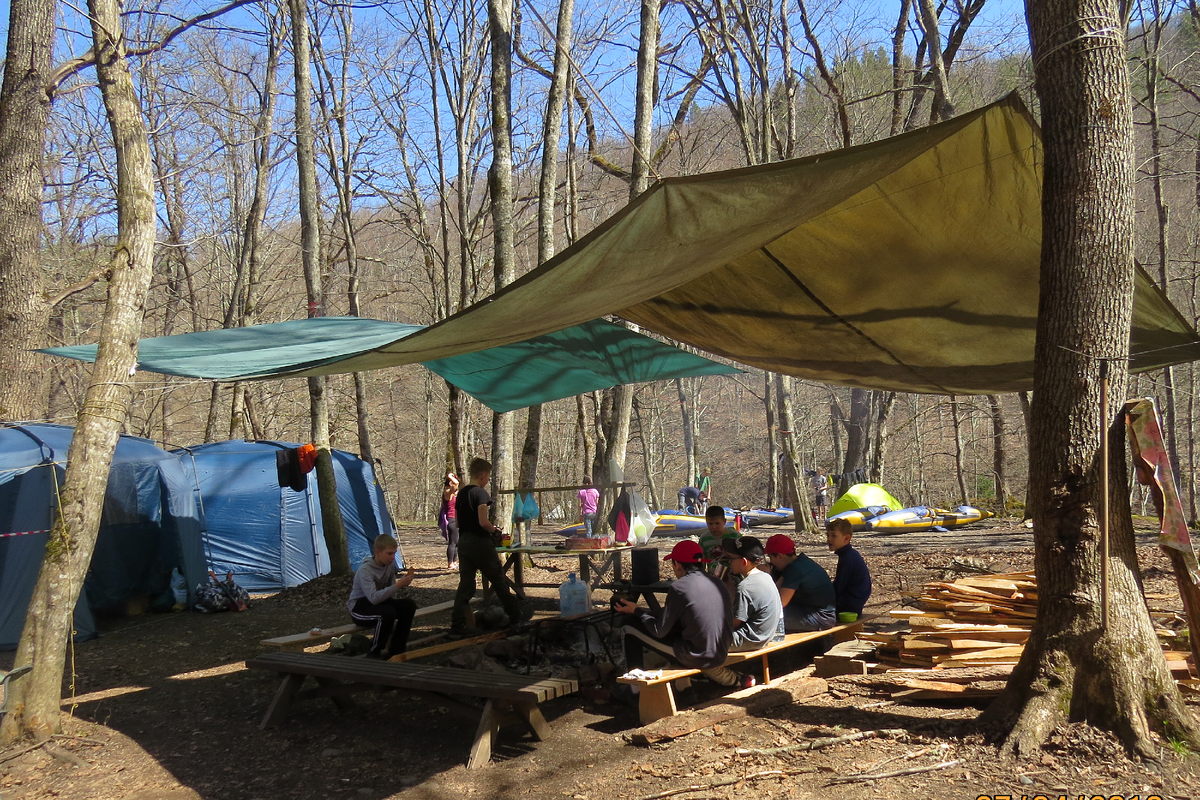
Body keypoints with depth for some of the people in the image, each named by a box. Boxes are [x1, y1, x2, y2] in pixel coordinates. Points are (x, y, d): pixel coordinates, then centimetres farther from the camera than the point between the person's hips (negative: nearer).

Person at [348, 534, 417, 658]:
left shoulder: (390, 564, -4)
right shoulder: (365, 570, -26)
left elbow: (390, 591, 2)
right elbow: (374, 598, -38)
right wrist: (398, 585, -40)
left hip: (380, 601, 7)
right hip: (359, 608, -7)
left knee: (409, 605, -15)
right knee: (388, 613, -35)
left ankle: (396, 648, -5)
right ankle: (374, 652, -15)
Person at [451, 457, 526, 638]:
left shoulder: (461, 493, 12)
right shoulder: (480, 493, -13)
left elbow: (459, 521, 15)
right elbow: (483, 522, -21)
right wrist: (494, 530, -2)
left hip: (463, 542, 7)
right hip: (480, 542, -7)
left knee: (466, 584, 6)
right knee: (499, 580, 7)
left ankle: (457, 624, 0)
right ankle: (514, 615, 18)